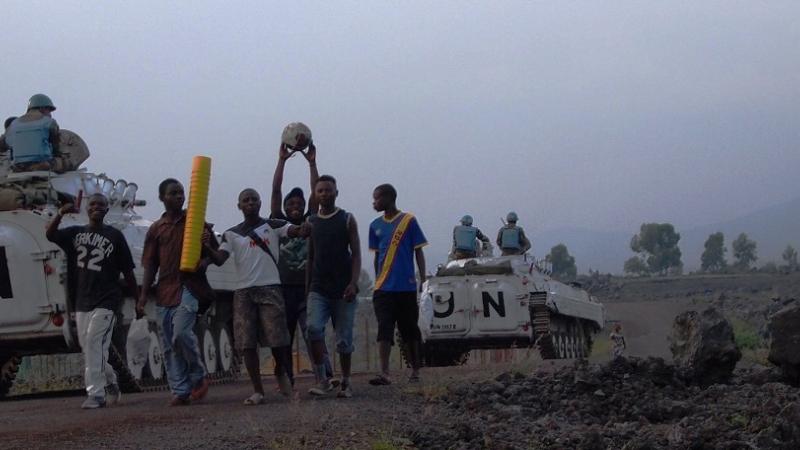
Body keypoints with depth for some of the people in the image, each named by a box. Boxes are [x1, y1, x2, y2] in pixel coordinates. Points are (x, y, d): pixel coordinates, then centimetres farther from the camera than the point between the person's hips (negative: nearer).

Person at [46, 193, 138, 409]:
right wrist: (60, 214, -21)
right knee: (87, 347, 10)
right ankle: (110, 382, 30)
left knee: (94, 344, -17)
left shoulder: (114, 236, -1)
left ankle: (95, 394, -16)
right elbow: (50, 235, -5)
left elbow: (127, 271, 1)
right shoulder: (76, 233, 11)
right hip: (82, 301, 5)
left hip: (106, 300, -5)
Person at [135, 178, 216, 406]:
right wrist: (143, 296, 4)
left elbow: (215, 252, 9)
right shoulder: (156, 229, 12)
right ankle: (180, 391, 7)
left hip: (189, 286, -4)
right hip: (165, 290, 4)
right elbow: (150, 266, 13)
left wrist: (204, 262, -13)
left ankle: (198, 377, 0)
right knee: (169, 345, 2)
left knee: (181, 332, -21)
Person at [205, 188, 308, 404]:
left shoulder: (273, 226, 5)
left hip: (270, 288, -2)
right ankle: (258, 391, 3)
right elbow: (219, 259, 0)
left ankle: (281, 372, 25)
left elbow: (296, 230, -12)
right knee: (247, 343, -2)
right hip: (243, 291, 2)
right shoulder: (232, 234, 11)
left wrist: (305, 228, -37)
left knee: (277, 338, -6)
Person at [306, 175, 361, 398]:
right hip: (318, 288, 2)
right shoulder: (311, 222, 11)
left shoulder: (347, 219, 2)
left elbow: (356, 253, -2)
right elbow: (310, 256, 15)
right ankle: (322, 379, -14)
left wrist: (353, 283, -14)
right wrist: (307, 287, 10)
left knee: (344, 338, 2)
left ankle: (345, 383, 15)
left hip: (343, 288, -2)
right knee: (314, 328, -20)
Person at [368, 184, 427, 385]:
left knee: (409, 330, 7)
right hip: (383, 288, 3)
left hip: (406, 286, -3)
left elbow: (418, 252, 0)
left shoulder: (408, 221, -2)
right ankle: (384, 373, -16)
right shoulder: (376, 226, 10)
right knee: (384, 330, -9)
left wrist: (423, 281, -5)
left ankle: (415, 370, 20)